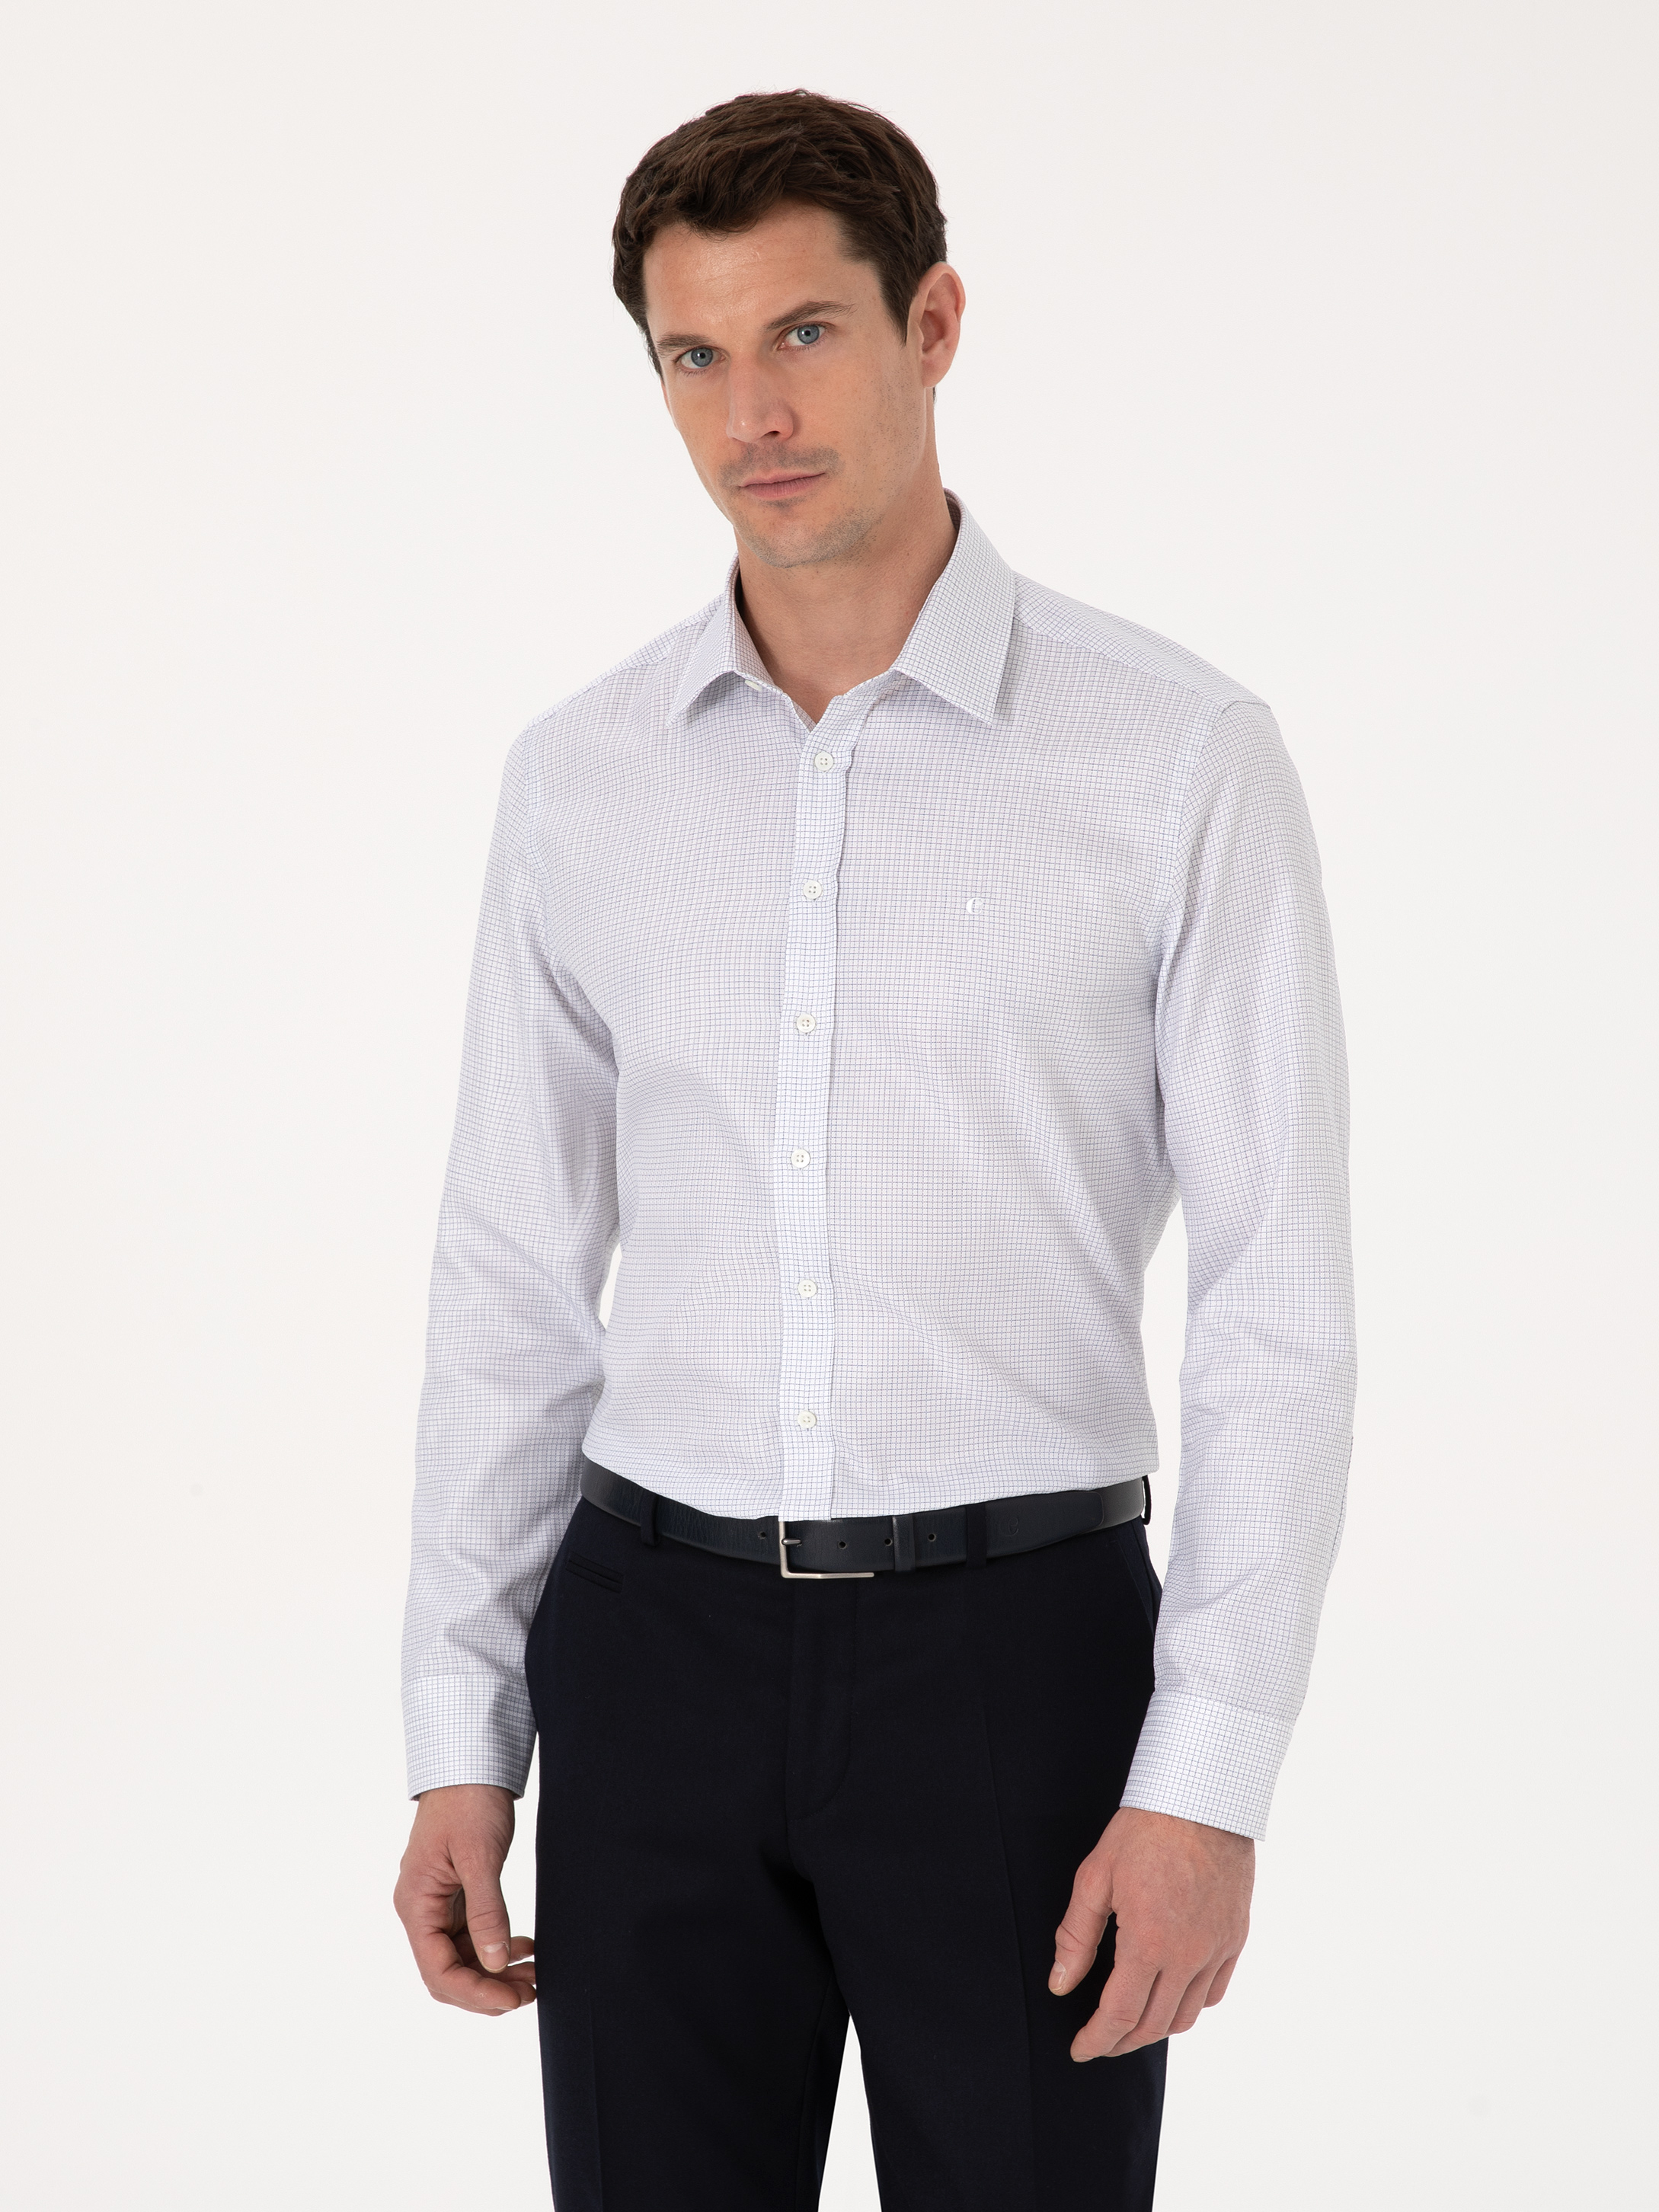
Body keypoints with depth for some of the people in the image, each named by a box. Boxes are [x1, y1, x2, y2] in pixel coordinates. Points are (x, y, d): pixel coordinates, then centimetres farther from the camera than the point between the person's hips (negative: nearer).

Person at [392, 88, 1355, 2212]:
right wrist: (456, 1743, 5)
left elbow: (1278, 1300, -7)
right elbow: (514, 1278, 9)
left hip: (1017, 1650, -3)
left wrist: (1212, 1786, -13)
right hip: (662, 1651, 3)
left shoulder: (1179, 756, -7)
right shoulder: (583, 776, 5)